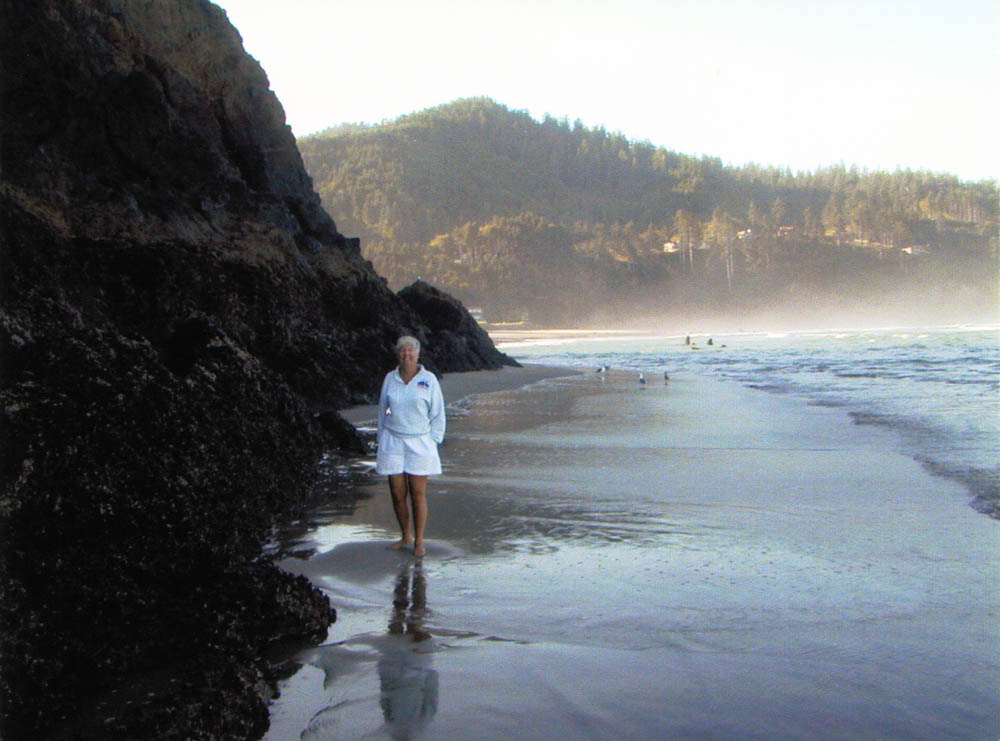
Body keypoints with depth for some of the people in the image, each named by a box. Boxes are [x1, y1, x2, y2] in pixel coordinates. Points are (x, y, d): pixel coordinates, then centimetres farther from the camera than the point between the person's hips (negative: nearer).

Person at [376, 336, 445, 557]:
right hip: (393, 441, 2)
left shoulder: (428, 379, -1)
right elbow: (383, 411, 15)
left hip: (419, 442, -2)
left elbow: (437, 414, 3)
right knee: (397, 494, 3)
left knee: (418, 494, -3)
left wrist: (433, 442, -2)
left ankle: (419, 541, 10)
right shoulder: (390, 379, 6)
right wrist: (381, 442, 13)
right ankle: (406, 536, 20)